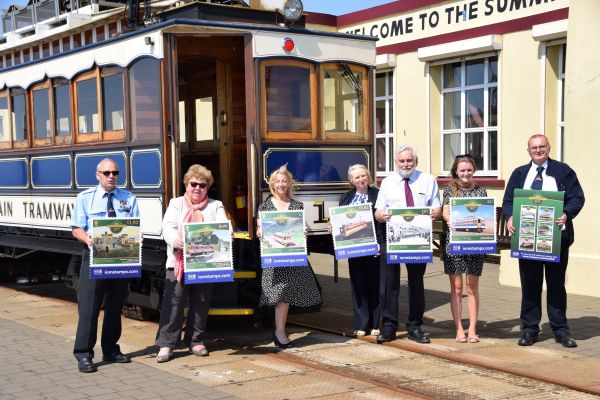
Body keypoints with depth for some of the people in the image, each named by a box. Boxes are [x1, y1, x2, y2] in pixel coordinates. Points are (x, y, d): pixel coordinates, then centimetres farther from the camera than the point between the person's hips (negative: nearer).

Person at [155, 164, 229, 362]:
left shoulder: (216, 206, 13)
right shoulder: (176, 204, 12)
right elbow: (168, 227, -3)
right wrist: (175, 240, -25)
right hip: (178, 262, -1)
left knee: (201, 303, 7)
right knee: (173, 301, -6)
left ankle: (197, 341, 18)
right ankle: (166, 344, -3)